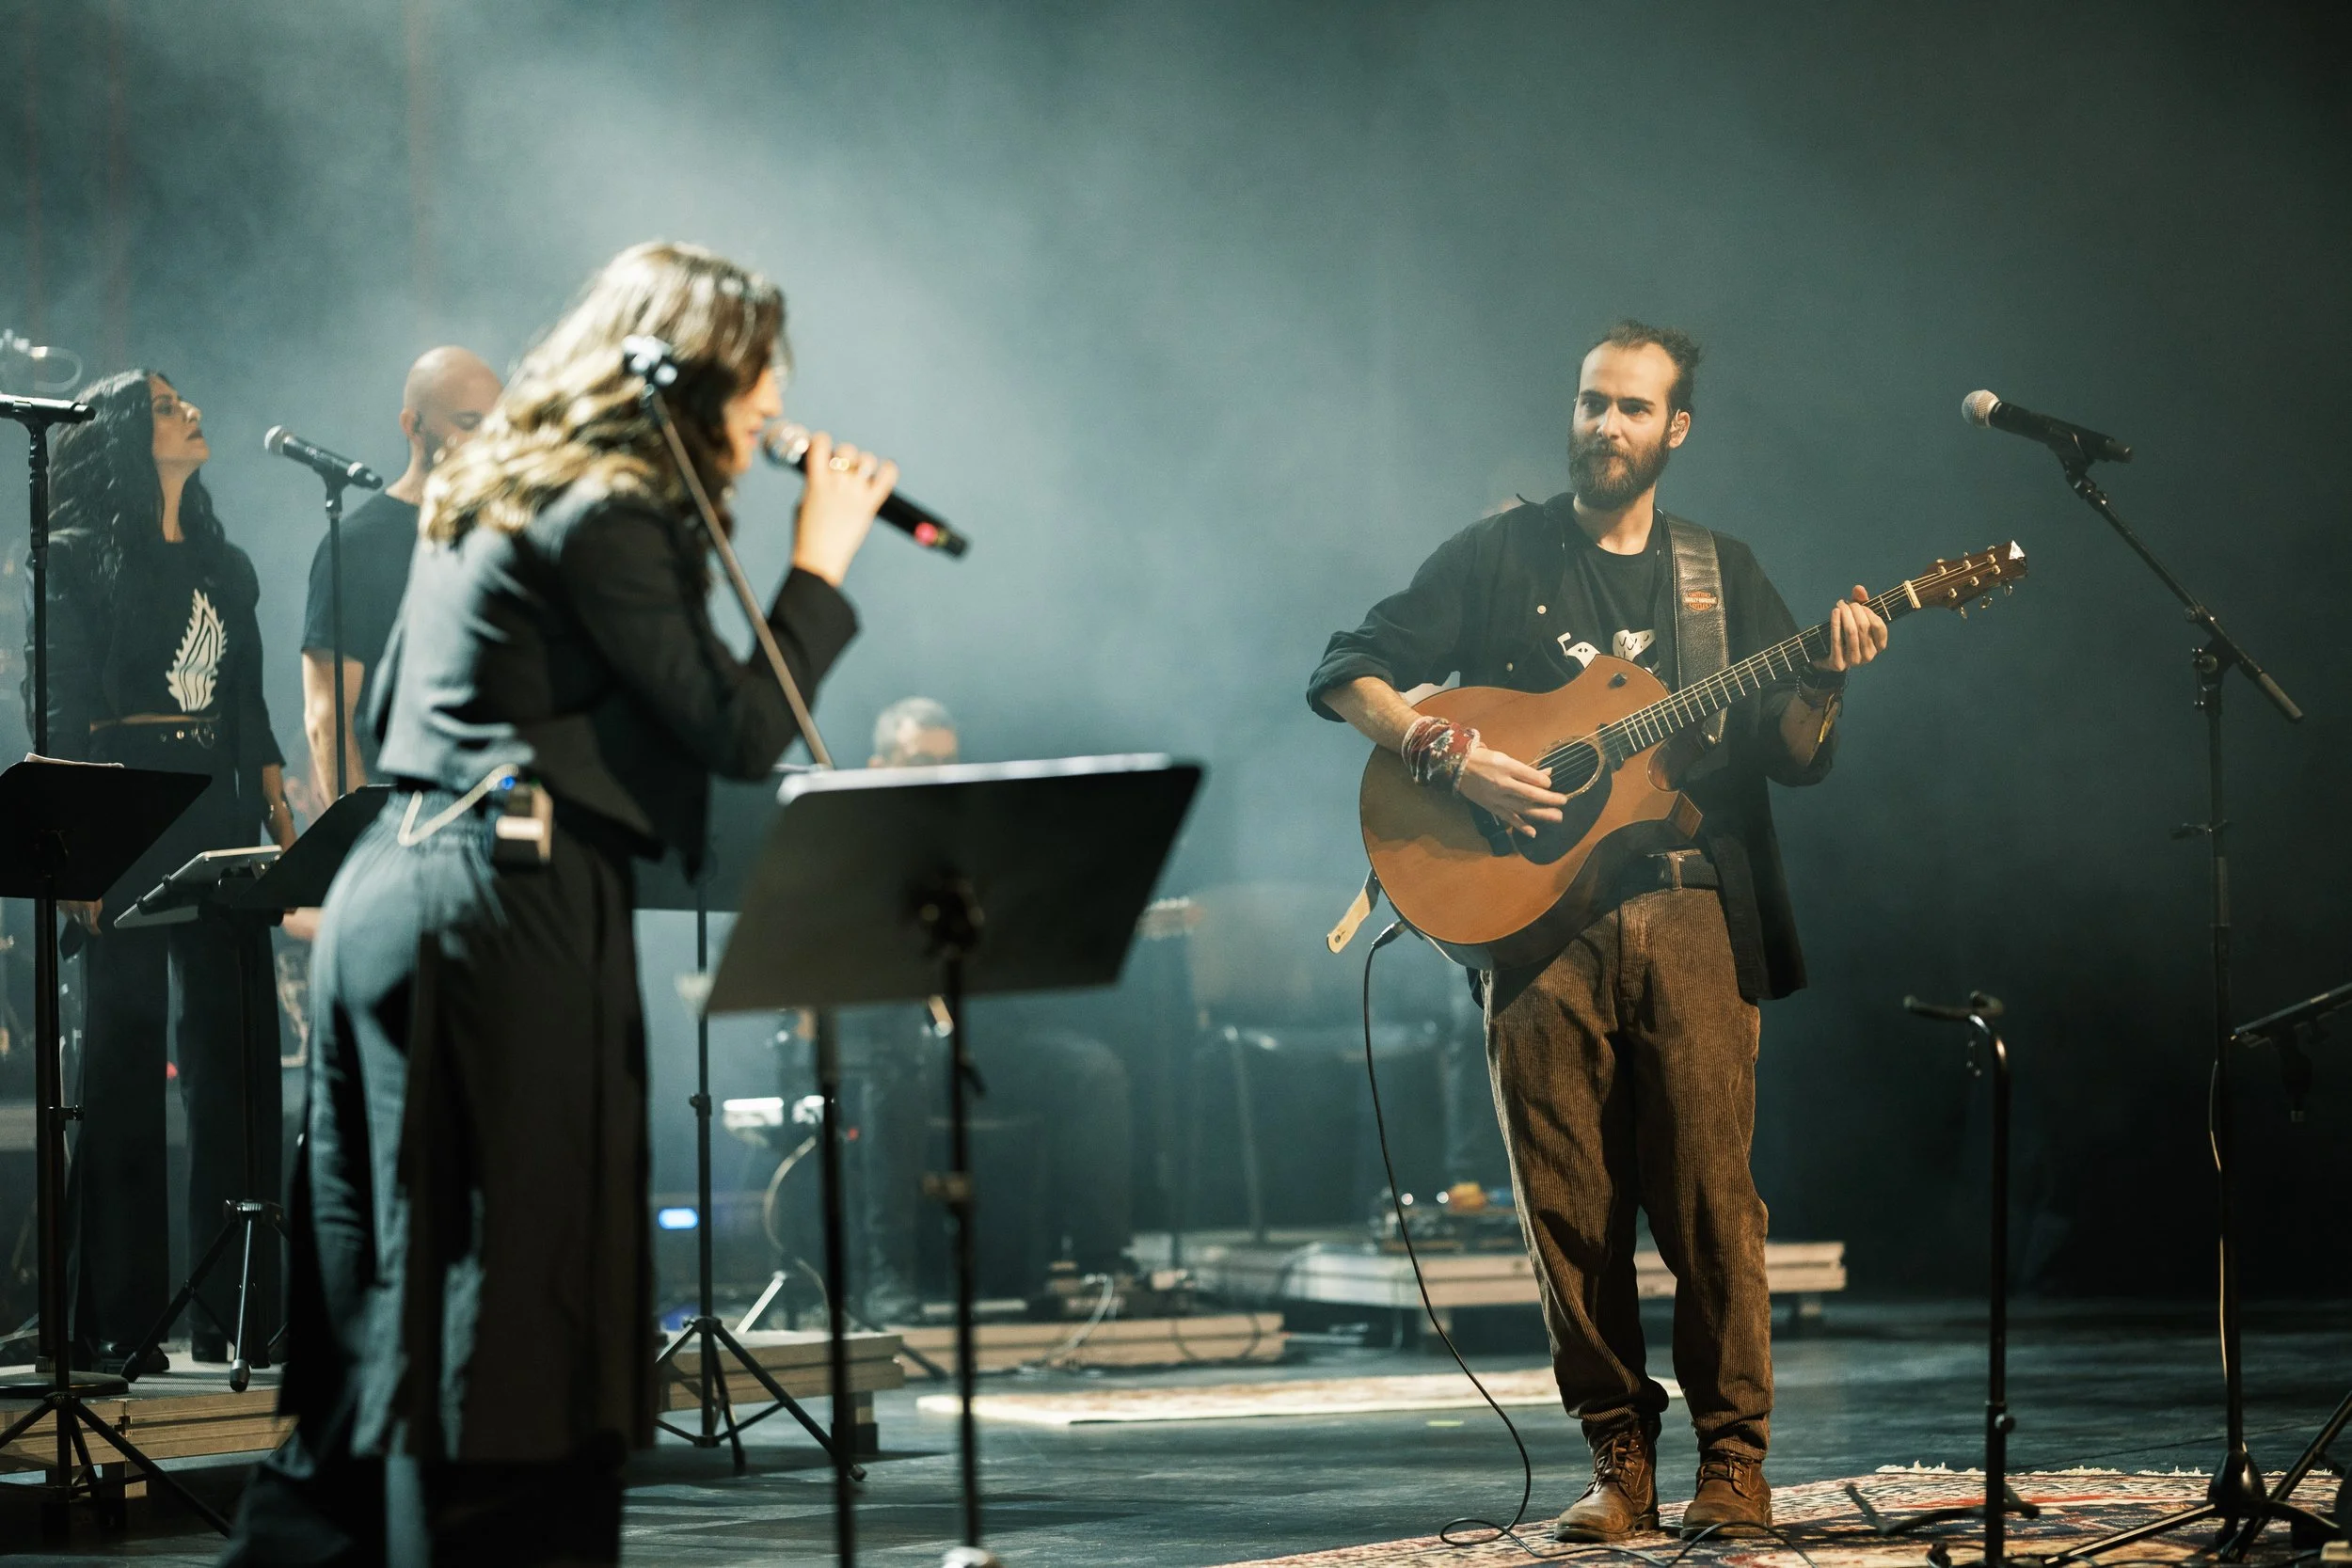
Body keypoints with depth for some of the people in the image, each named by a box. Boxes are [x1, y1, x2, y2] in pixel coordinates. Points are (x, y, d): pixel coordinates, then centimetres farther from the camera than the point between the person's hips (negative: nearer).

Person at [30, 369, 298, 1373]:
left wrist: (282, 825, 9)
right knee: (125, 1061, -5)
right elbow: (57, 714, -6)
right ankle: (116, 1321, -2)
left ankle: (243, 1313, 6)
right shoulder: (78, 560, 0)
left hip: (219, 813, 6)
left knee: (240, 1058, 2)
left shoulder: (224, 566, 19)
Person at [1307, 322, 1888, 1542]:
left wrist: (1826, 680, -11)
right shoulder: (1501, 556, 10)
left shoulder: (1722, 572, 15)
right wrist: (1452, 757, -10)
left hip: (1690, 911, 0)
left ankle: (1733, 1461, 2)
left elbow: (1795, 759, 9)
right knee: (1570, 1206, 0)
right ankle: (1619, 1458, 9)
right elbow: (1345, 674, 5)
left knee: (1709, 1195, -6)